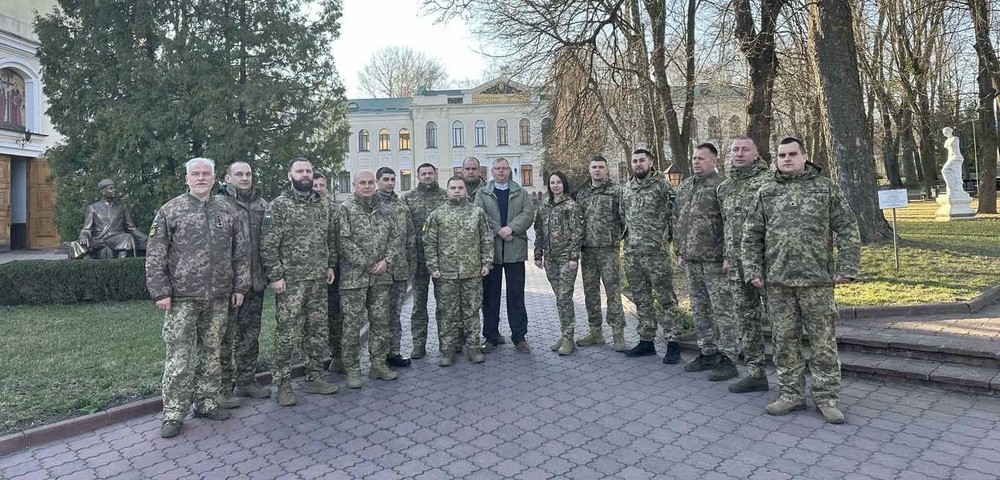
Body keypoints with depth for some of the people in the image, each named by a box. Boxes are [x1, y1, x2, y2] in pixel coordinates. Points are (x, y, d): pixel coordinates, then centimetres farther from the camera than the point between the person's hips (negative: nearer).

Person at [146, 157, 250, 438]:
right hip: (182, 298, -3)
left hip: (218, 298, 3)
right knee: (179, 356, 0)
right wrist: (160, 291, -8)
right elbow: (155, 255, -2)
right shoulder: (170, 210, 1)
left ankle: (206, 403, 25)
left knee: (211, 353, 12)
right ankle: (173, 414, 10)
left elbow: (241, 252, 11)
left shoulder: (228, 212, 10)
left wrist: (240, 286, 6)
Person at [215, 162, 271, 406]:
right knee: (226, 336, 3)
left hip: (255, 281, 6)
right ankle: (224, 388, 13)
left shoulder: (262, 205, 12)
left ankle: (246, 381, 27)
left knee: (251, 334, 14)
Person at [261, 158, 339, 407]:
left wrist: (330, 265, 11)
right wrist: (275, 275, -14)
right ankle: (283, 385, 11)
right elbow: (268, 245, -9)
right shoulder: (279, 205, -6)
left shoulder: (323, 204, 11)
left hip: (319, 279, 6)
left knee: (317, 331, 11)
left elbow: (331, 237, 18)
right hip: (290, 280, -5)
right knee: (287, 334, -1)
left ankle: (314, 378, 23)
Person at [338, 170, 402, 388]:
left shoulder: (383, 210, 13)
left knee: (381, 321, 10)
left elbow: (395, 237, 10)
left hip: (381, 276, 5)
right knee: (352, 325, 1)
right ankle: (352, 370, 13)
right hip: (354, 277, -5)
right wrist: (366, 265, -13)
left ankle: (378, 364, 23)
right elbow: (344, 240, -12)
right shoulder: (346, 208, -4)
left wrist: (387, 261, -6)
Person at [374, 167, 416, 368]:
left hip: (400, 269, 5)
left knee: (394, 312, 11)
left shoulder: (402, 206, 13)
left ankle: (393, 352, 19)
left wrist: (411, 263, 12)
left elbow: (411, 236, 15)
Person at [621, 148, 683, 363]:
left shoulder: (662, 185, -5)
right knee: (641, 299, 12)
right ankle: (646, 341, 22)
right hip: (631, 252, 6)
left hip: (656, 251, -6)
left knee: (665, 298, 0)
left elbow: (675, 214, -7)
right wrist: (626, 237, 13)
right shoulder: (626, 189, 13)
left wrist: (665, 236, -11)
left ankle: (672, 343, 7)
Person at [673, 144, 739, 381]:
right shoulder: (683, 187, 14)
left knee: (723, 310, -1)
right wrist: (679, 252, 16)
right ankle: (707, 353, 26)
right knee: (699, 309, 14)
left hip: (714, 260, -8)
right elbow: (677, 221, 19)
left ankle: (728, 358, 8)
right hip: (691, 260, 8)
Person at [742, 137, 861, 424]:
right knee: (785, 340, 8)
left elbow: (847, 230, 2)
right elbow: (751, 236, 9)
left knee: (823, 340, 4)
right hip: (777, 281, 2)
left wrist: (847, 268, -5)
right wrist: (753, 271, 2)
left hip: (817, 279, -2)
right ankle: (791, 394, 20)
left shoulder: (826, 188, 4)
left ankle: (827, 397, 16)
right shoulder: (765, 193, 9)